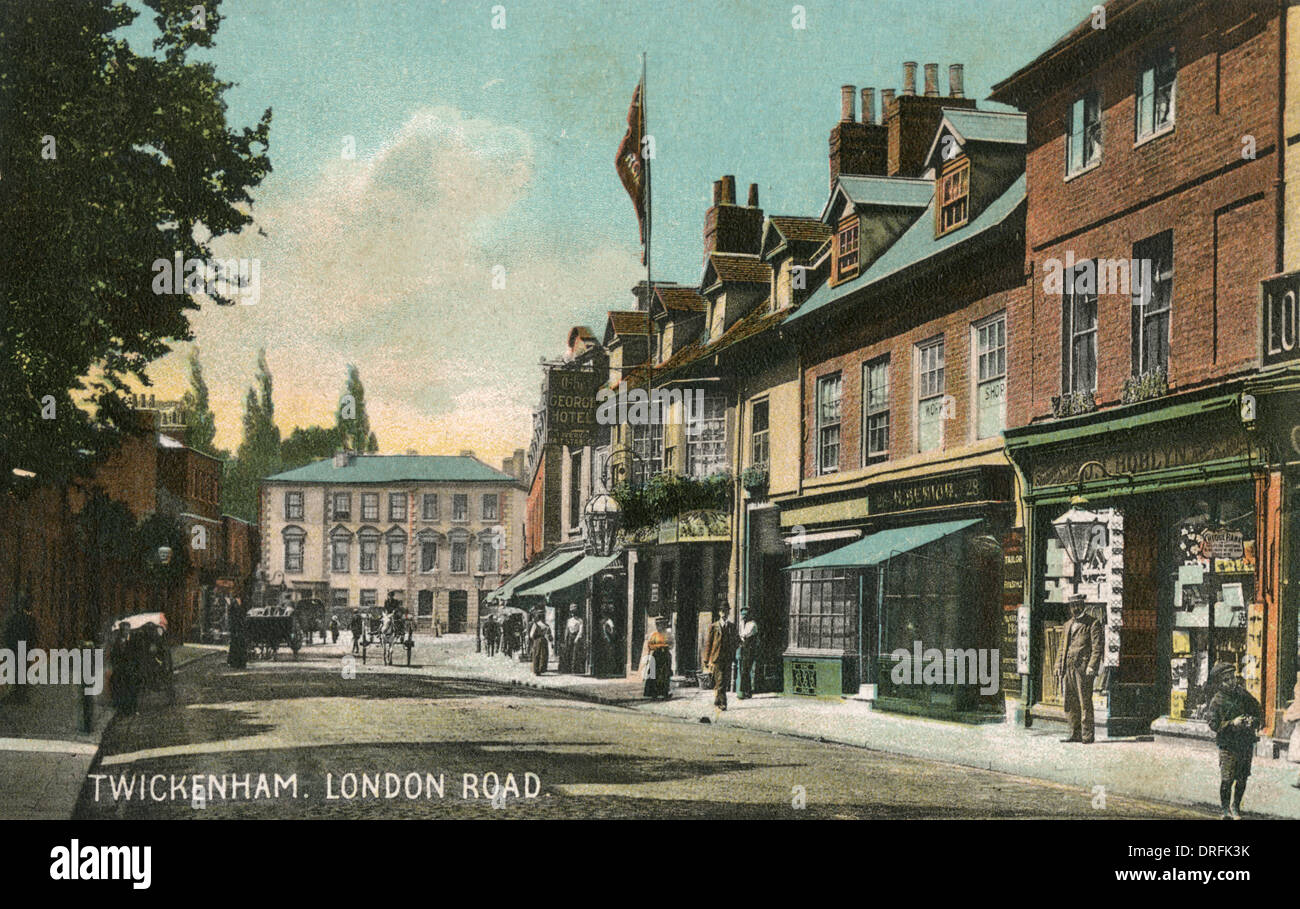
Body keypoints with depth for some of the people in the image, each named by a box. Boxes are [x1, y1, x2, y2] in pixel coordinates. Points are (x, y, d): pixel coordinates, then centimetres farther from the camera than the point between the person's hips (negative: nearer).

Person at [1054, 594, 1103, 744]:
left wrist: (1091, 667, -16)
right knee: (1070, 703, 6)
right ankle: (1075, 733, 13)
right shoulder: (1068, 625, 21)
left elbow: (1097, 648, -7)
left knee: (1085, 702, -6)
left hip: (1083, 668, -6)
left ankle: (1087, 735, -3)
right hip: (1068, 668, 6)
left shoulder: (1093, 624, 1)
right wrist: (1059, 666, 15)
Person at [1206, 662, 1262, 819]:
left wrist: (1253, 721, -8)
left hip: (1246, 744, 4)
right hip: (1228, 745, -4)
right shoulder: (1217, 701, -7)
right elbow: (1213, 725, -13)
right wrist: (1232, 723, -23)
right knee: (1227, 778, -8)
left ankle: (1236, 807, 25)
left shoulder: (1244, 695, 4)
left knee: (1242, 779, 9)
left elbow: (1259, 713, 14)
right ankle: (1225, 809, 7)